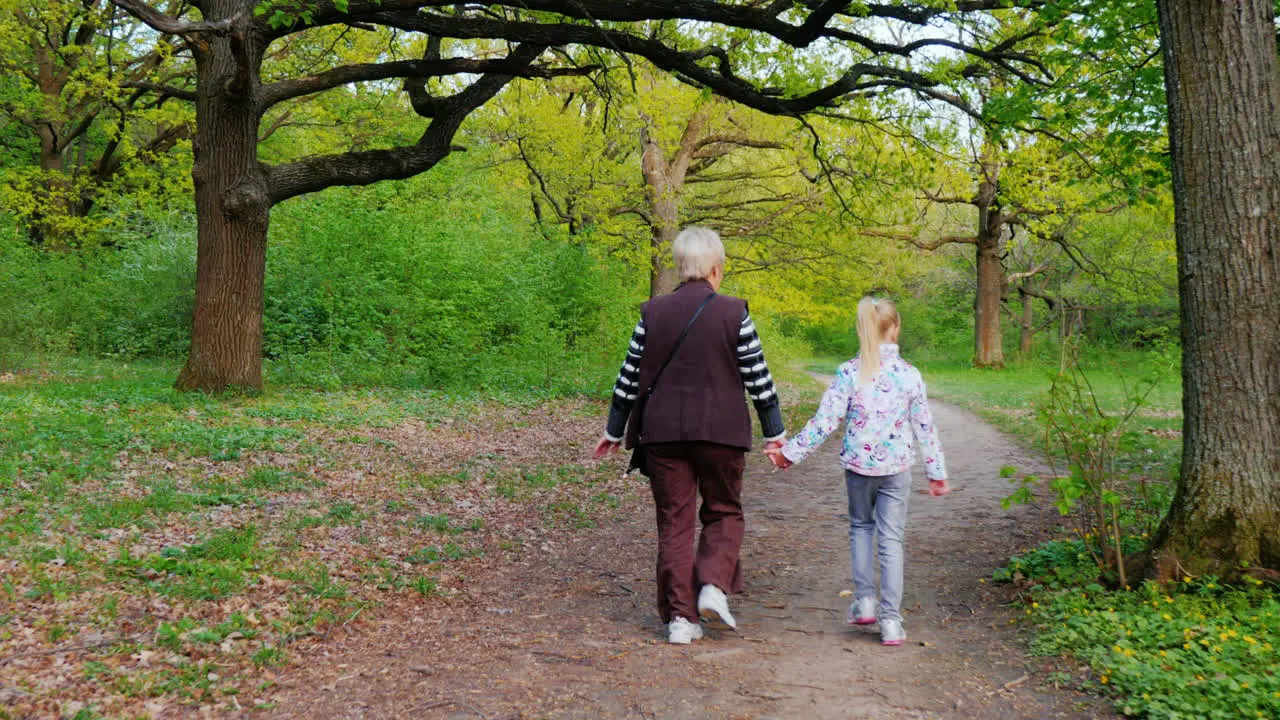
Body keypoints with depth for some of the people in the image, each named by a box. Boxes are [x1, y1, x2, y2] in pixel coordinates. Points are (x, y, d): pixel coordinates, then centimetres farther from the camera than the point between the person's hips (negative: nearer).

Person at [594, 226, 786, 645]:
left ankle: (680, 617, 9)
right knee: (724, 512, 17)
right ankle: (713, 587, -2)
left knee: (674, 522, 8)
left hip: (663, 433, 2)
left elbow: (629, 379, 6)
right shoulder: (734, 314, -5)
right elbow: (759, 379, -3)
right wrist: (774, 434, 7)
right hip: (720, 432, -2)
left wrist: (614, 432, 16)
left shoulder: (653, 313, 2)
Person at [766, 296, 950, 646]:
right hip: (896, 467, 0)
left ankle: (864, 600, 16)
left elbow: (824, 422, -10)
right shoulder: (909, 374, -4)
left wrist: (790, 452, 0)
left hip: (857, 464, 0)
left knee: (861, 527, 22)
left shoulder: (848, 373, -8)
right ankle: (891, 620, 5)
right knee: (891, 539, 5)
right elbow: (925, 428, 2)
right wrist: (937, 472, 11)